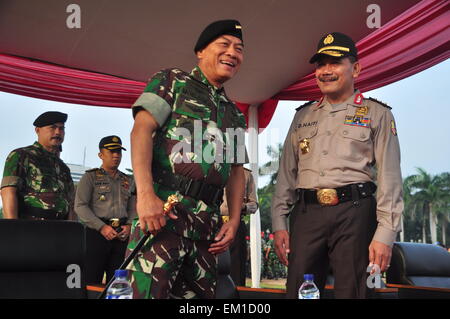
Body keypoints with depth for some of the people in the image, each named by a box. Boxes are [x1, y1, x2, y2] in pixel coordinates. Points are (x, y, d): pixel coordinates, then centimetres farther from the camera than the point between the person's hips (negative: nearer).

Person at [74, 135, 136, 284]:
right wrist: (102, 227, -15)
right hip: (97, 233, -4)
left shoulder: (128, 180, 18)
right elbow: (80, 206, -5)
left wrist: (129, 225, -2)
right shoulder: (90, 177, 4)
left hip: (122, 235, 4)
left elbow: (133, 208, 19)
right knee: (91, 282, -5)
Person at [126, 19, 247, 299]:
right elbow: (142, 130, -6)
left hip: (208, 219, 6)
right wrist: (146, 194, -19)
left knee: (200, 293, 7)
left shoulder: (235, 115, 24)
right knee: (151, 290, -14)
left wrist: (234, 220, 10)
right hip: (163, 206, -6)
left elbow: (237, 171, 24)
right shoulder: (172, 82, 7)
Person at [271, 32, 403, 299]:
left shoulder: (376, 114, 7)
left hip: (354, 213, -3)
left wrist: (385, 234, -8)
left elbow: (389, 178, 0)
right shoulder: (303, 116, 18)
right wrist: (279, 223, 9)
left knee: (352, 291, 1)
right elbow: (287, 173, 17)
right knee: (299, 292, 5)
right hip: (306, 214, 4)